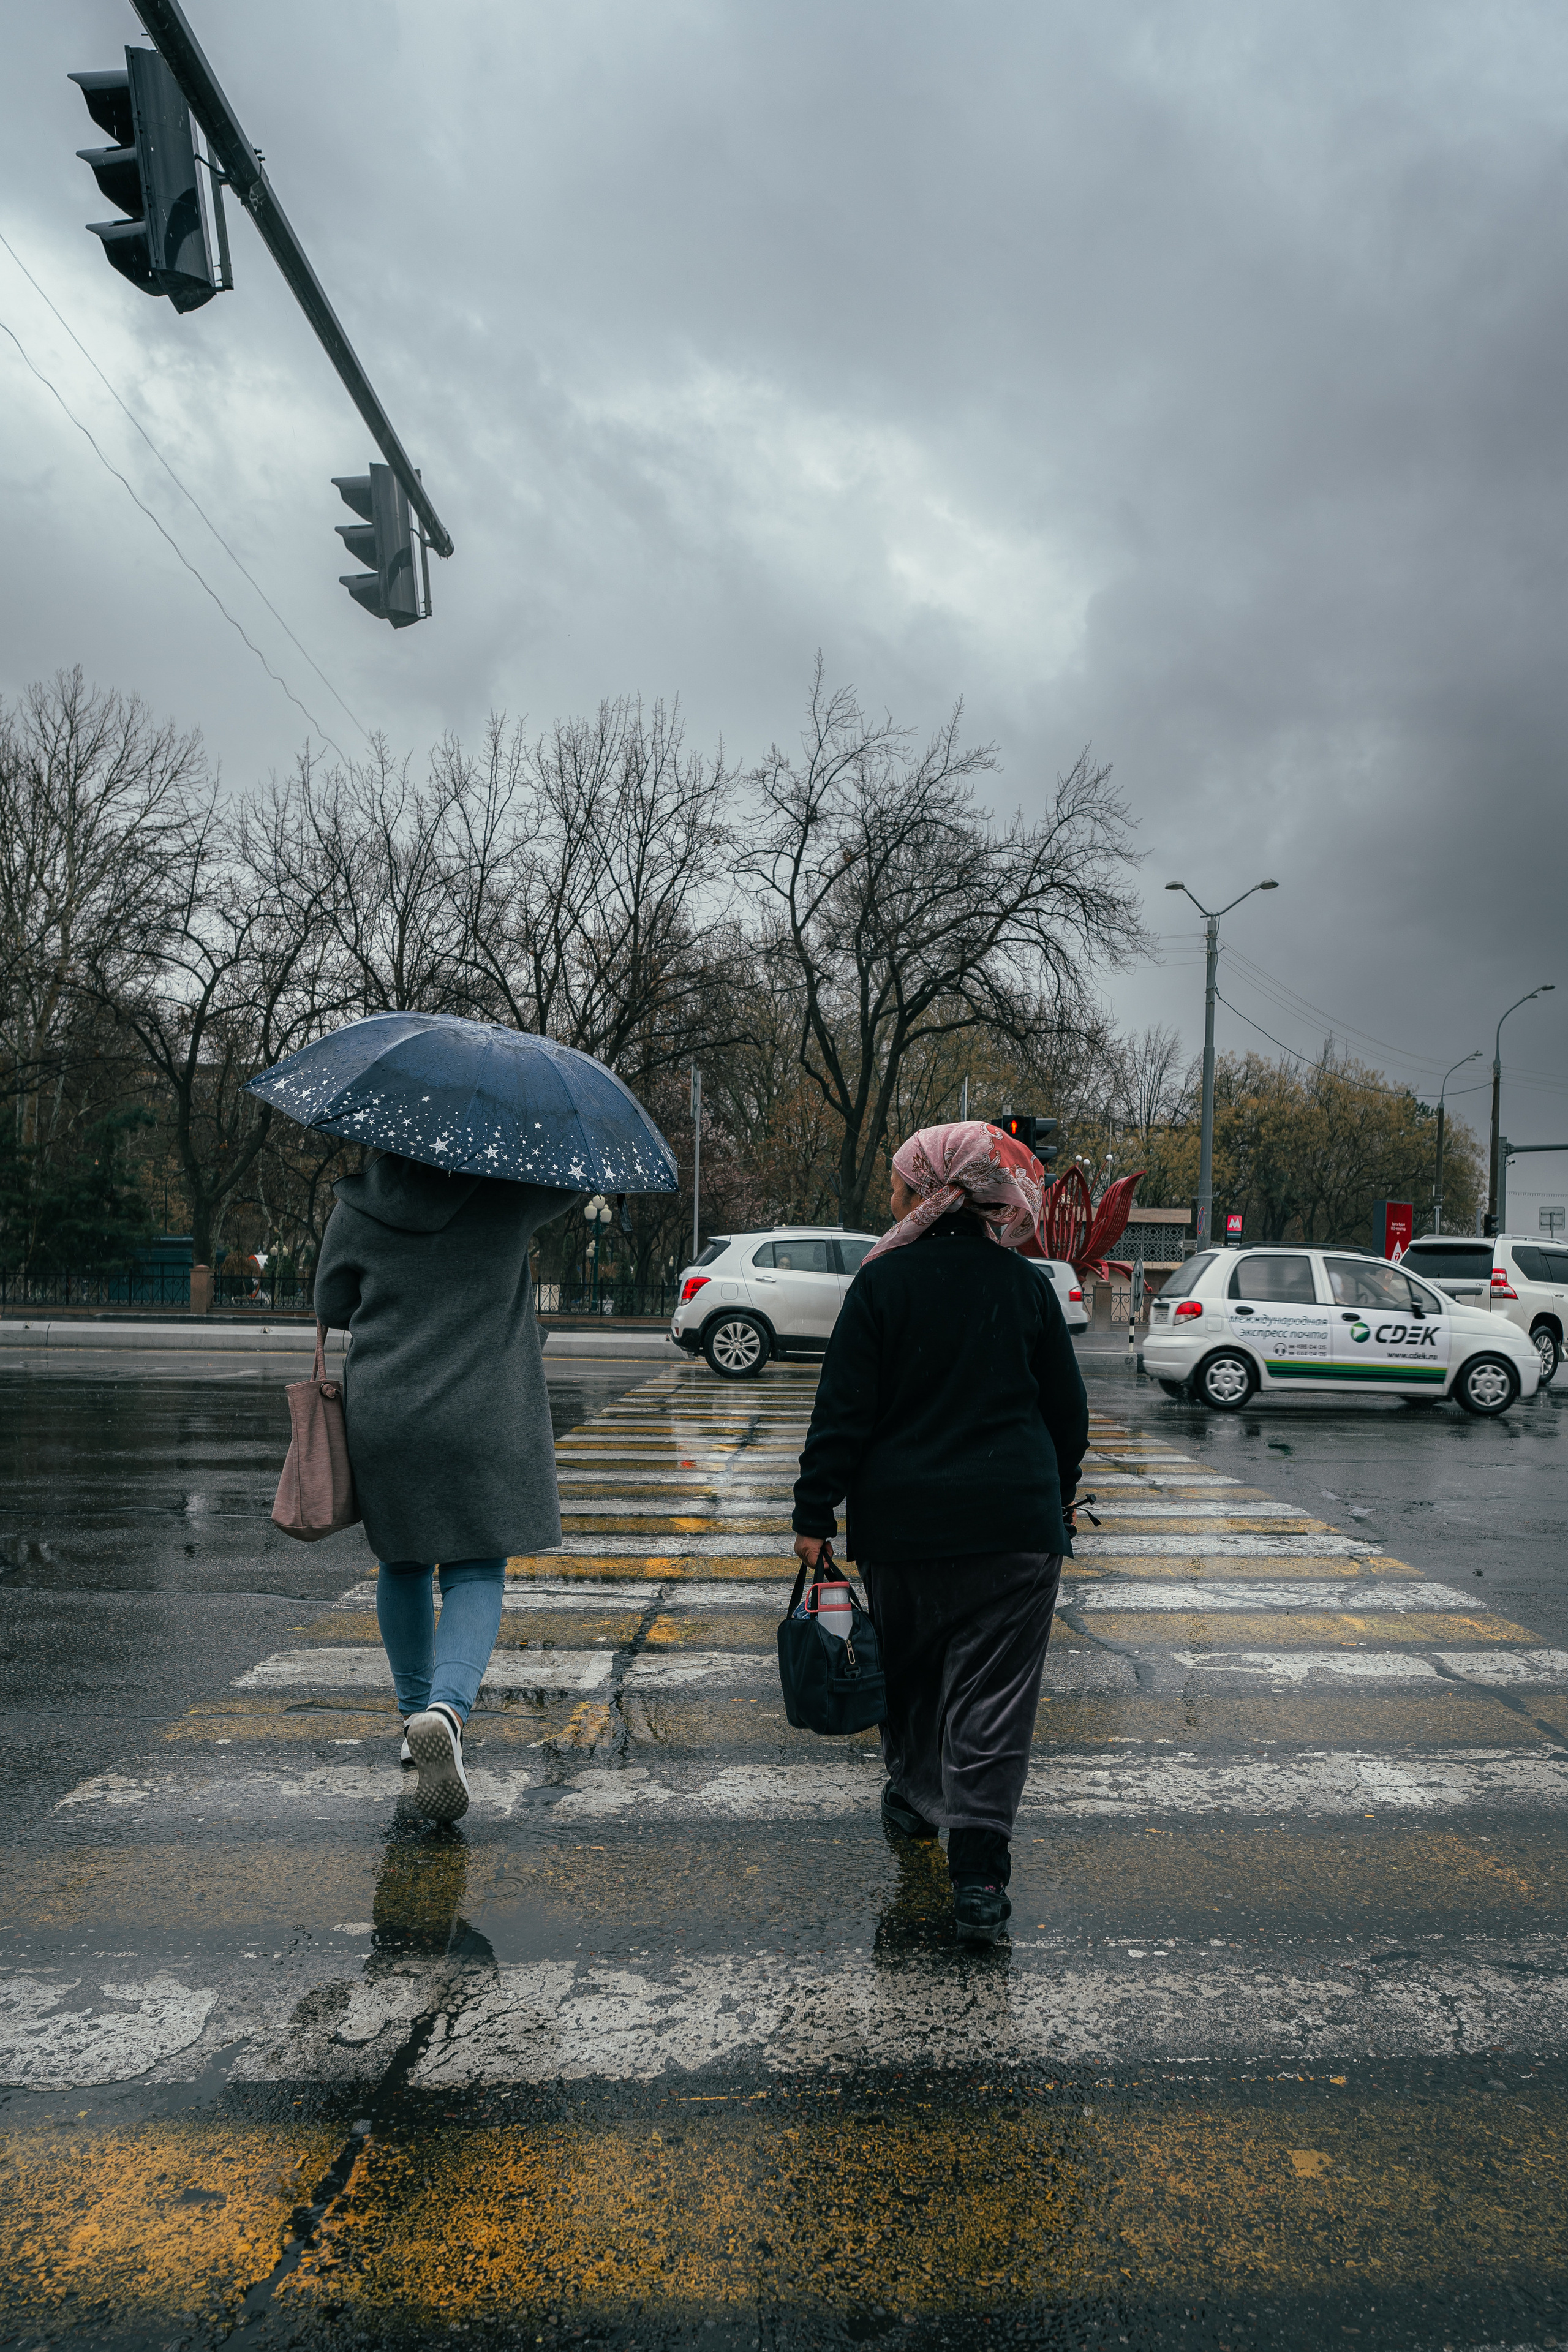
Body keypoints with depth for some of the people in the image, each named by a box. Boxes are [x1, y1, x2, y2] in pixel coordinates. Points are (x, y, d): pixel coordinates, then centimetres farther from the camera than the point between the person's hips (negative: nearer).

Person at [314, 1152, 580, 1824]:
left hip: (382, 1414, 3)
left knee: (403, 1561, 20)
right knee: (476, 1573, 5)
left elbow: (332, 1307, 8)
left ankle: (416, 1713, 33)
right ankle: (447, 1707, -19)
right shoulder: (502, 1196, -8)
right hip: (482, 1417, -2)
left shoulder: (356, 1209, -2)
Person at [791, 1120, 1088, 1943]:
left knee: (909, 1667, 21)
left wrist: (815, 1513, -2)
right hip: (1014, 1521, 1)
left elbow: (843, 1410, -9)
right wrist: (1056, 1504, 23)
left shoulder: (882, 1283, -7)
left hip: (902, 1520, -1)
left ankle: (914, 1795, 40)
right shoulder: (1027, 1285, 2)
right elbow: (1068, 1411, 9)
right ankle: (980, 1871, -2)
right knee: (993, 1691, 2)